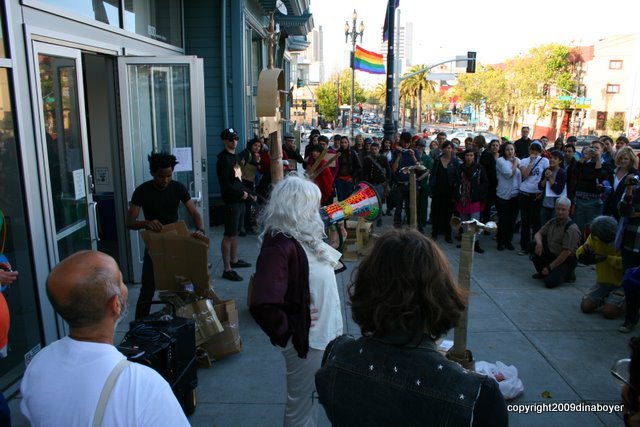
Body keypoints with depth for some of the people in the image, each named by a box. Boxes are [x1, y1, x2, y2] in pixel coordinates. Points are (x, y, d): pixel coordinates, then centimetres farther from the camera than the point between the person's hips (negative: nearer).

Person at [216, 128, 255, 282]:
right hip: (231, 201, -9)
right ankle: (227, 269, -3)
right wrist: (241, 193, -14)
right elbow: (225, 184, -19)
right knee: (229, 235, -6)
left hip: (239, 200, 9)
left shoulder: (235, 156, 15)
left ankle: (234, 260, 30)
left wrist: (249, 193, 13)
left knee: (235, 232, 18)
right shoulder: (223, 159, -13)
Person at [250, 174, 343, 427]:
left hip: (322, 333, 9)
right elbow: (263, 305, -33)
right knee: (300, 403, 11)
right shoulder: (280, 244, -26)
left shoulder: (300, 236, 3)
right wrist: (287, 331, -18)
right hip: (307, 339, -9)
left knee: (309, 398, 24)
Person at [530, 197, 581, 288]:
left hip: (566, 261, -7)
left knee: (550, 282, -28)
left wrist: (550, 267, -19)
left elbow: (566, 252, -23)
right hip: (551, 255, 7)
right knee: (533, 245, -12)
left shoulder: (572, 228, -20)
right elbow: (538, 234, 7)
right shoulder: (552, 222, 4)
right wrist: (539, 242, -20)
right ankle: (543, 272, 6)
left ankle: (567, 274, 6)